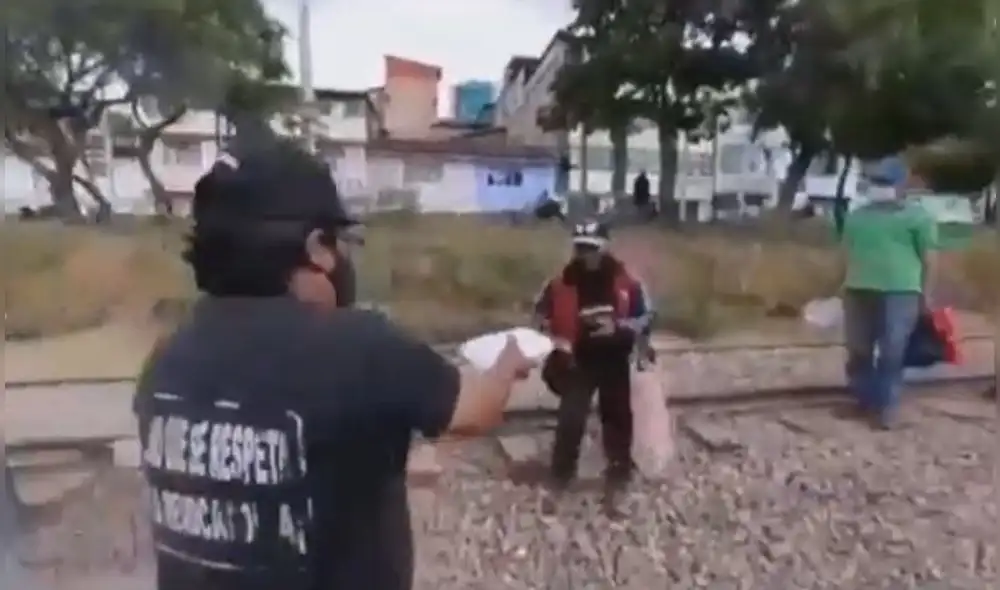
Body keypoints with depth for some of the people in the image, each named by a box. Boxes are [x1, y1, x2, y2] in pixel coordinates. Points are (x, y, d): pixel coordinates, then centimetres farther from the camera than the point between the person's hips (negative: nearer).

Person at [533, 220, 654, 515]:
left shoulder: (626, 282, -8)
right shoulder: (561, 282, -7)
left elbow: (647, 316, -3)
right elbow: (541, 312, 7)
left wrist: (619, 328, -20)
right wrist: (557, 340, -6)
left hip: (615, 362, 1)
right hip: (578, 361, -1)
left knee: (617, 420, 12)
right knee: (570, 420, -4)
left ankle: (616, 481, 29)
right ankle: (559, 482, 13)